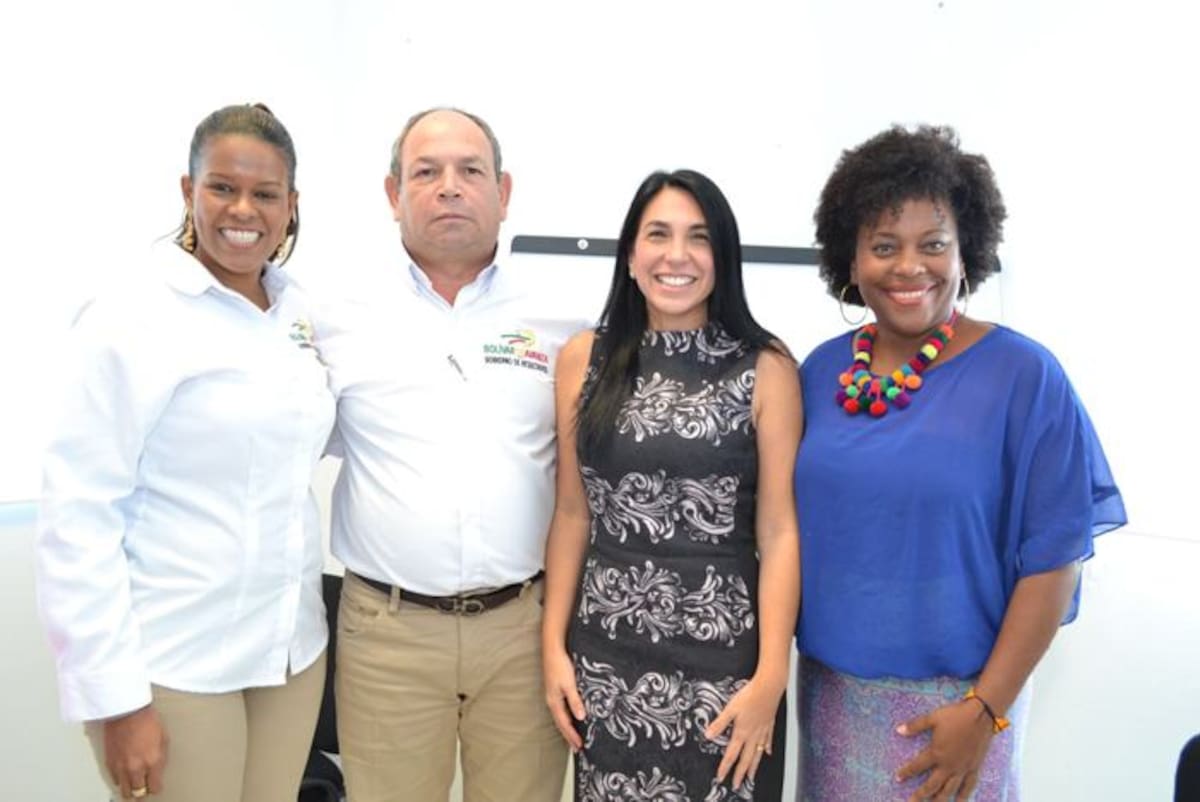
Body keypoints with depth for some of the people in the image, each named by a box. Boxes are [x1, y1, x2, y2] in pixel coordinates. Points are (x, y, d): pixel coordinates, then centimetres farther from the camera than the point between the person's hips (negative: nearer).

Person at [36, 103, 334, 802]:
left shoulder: (302, 314, 4)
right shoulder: (130, 320, -11)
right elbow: (78, 517, -13)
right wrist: (115, 695, -15)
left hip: (293, 645, 5)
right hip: (171, 663, -5)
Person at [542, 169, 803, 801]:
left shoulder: (766, 368, -6)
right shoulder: (584, 358, 2)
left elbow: (780, 530, -6)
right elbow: (572, 514, 4)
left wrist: (771, 676, -11)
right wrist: (553, 644, 2)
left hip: (723, 658, -2)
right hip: (604, 655, 2)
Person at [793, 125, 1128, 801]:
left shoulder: (1023, 375, -12)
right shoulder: (823, 371, -1)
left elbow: (1054, 556, -12)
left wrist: (985, 708, -14)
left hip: (952, 695, -4)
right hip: (829, 687, 4)